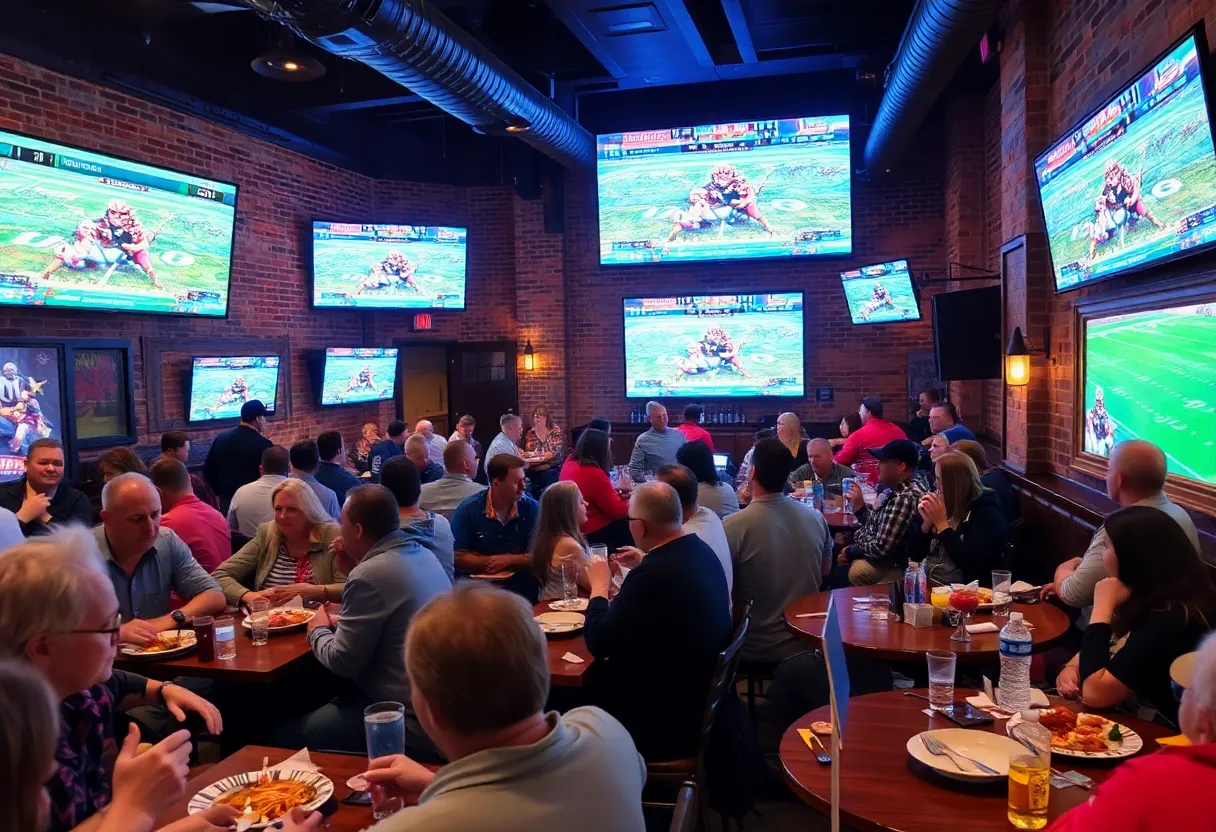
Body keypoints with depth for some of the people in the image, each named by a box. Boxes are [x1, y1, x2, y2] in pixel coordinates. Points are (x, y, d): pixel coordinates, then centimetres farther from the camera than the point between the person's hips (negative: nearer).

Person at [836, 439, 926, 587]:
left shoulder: (905, 498, -25)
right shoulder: (895, 491, 7)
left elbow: (880, 548, -26)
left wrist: (850, 552, -10)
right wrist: (860, 507, 2)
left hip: (890, 566, -10)